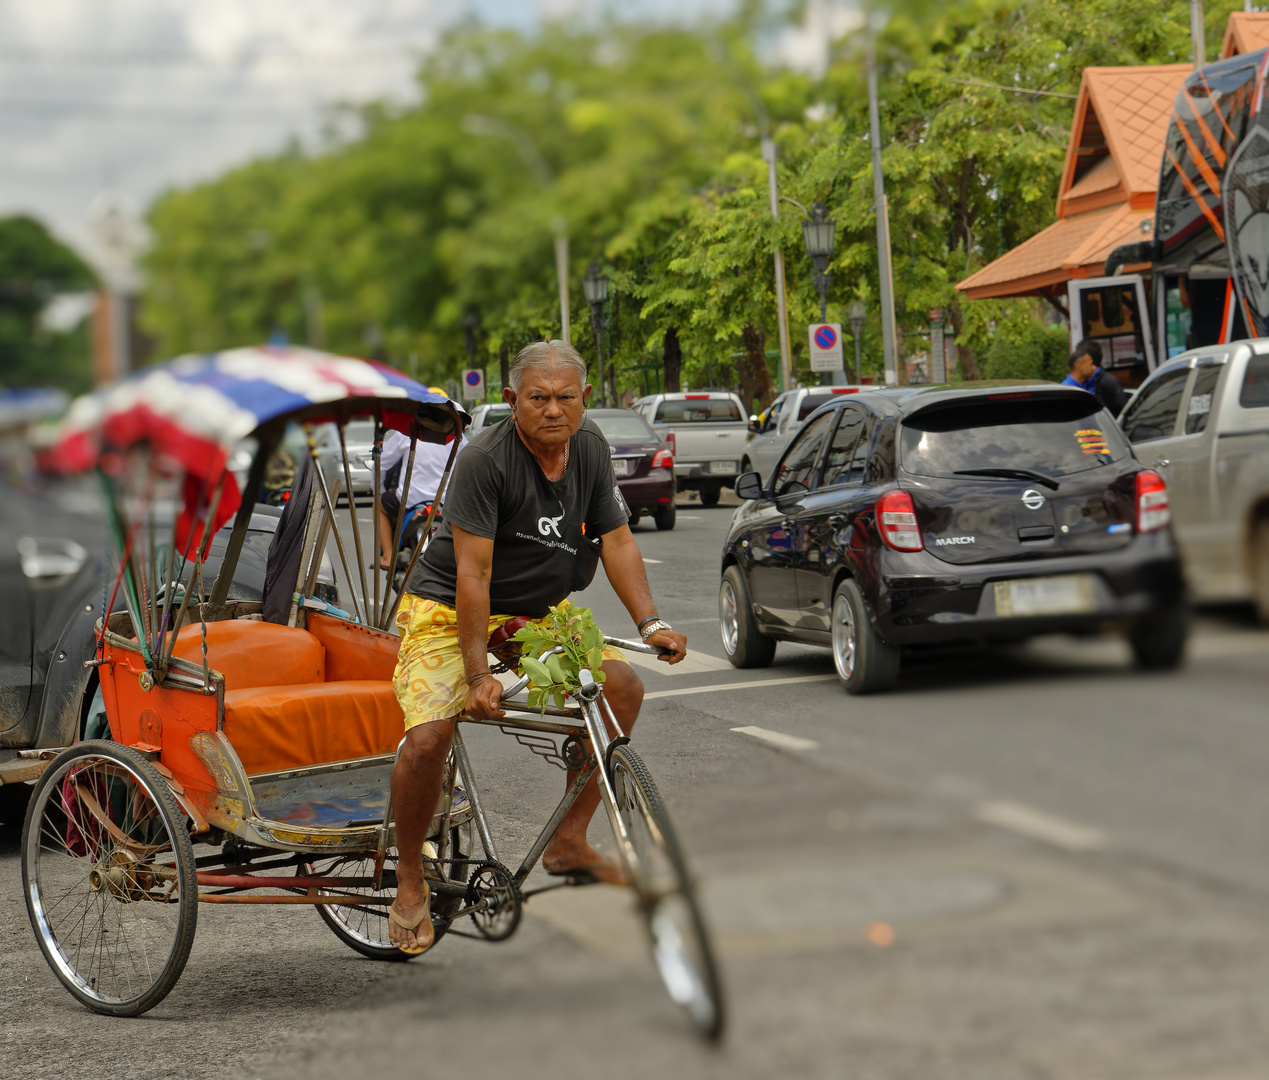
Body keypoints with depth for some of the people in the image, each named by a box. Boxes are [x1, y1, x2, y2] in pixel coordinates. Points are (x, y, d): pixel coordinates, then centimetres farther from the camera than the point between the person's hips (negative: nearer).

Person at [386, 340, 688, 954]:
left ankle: (568, 841, 1)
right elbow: (472, 572, -26)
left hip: (536, 615, 6)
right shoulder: (485, 459, -23)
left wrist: (650, 624, -12)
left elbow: (615, 539, 2)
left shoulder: (590, 448, -3)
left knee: (622, 686, -11)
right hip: (448, 611, -6)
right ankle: (409, 882, -4)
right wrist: (479, 675, -29)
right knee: (429, 735, -26)